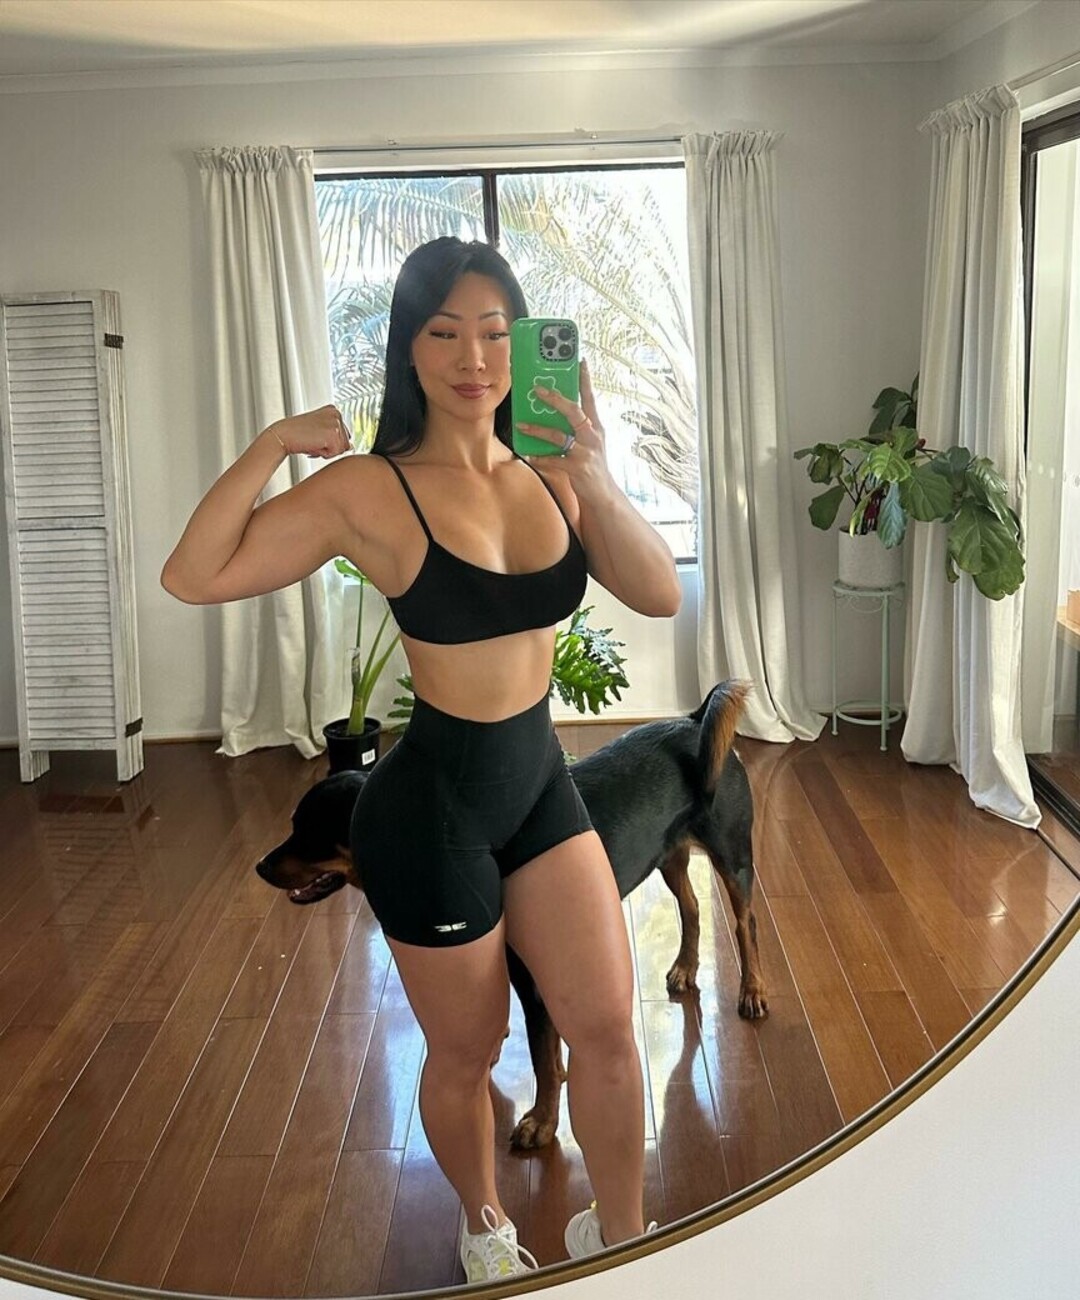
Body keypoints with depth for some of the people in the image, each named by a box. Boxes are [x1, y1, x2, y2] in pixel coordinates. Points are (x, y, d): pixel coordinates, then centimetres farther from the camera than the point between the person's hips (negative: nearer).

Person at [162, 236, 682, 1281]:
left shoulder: (547, 472, -1)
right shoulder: (369, 490, -14)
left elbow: (661, 598, -12)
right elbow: (193, 578, -19)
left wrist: (595, 479, -26)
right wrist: (271, 446, -25)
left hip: (541, 781, 4)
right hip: (433, 803, -4)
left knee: (607, 1029, 7)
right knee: (467, 1052, 14)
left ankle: (617, 1236, 31)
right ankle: (485, 1231, 42)